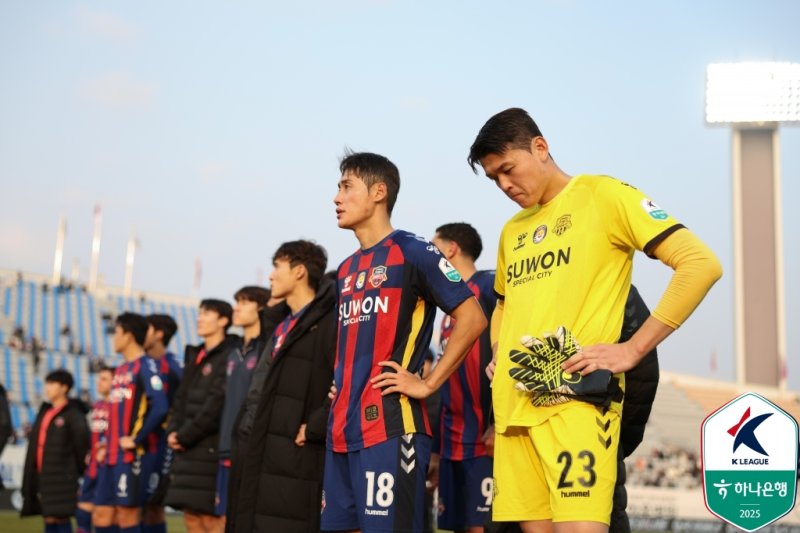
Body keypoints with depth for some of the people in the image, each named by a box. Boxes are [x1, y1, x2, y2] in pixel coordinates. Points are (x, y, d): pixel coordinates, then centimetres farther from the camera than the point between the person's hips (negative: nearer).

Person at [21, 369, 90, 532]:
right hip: (43, 474, 8)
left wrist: (79, 471, -4)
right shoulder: (45, 412, 16)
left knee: (60, 518, -8)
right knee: (48, 518, 9)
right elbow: (36, 443, 17)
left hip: (62, 476, -8)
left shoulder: (73, 414, -8)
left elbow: (83, 443, -10)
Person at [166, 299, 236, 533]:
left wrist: (185, 436, -13)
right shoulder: (195, 357, 19)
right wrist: (173, 432, 1)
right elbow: (181, 399, 17)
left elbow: (218, 404, -16)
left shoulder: (229, 356, -9)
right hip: (189, 450, 8)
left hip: (212, 448, -8)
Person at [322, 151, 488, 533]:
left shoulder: (411, 252, -5)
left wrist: (428, 384, -11)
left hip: (390, 426, -8)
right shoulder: (346, 270, 19)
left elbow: (472, 318, -10)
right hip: (342, 429, 8)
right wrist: (340, 387, 14)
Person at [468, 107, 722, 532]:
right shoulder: (512, 231, 21)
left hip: (576, 400, -7)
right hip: (512, 406, 7)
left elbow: (701, 264, -8)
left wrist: (632, 350, -12)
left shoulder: (601, 195, 0)